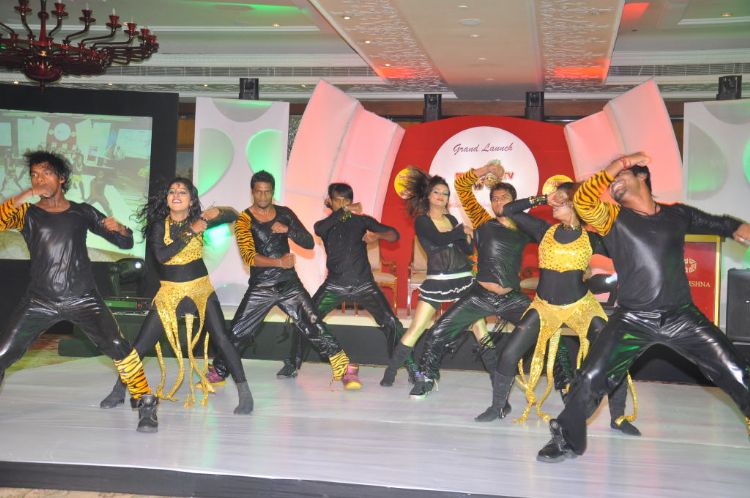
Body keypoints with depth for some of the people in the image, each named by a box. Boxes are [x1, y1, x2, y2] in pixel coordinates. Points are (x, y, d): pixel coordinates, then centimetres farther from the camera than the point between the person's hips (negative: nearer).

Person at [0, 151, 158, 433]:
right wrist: (26, 195, -21)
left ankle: (146, 406, -3)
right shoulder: (27, 213, 6)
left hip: (83, 299, -1)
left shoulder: (82, 213, 7)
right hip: (40, 301, 1)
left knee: (117, 346, -17)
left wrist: (118, 228, -11)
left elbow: (126, 243, 10)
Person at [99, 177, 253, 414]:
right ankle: (119, 391, 18)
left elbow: (234, 215, 7)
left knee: (222, 339, -15)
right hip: (169, 292, 0)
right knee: (141, 344, 0)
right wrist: (191, 232, -22)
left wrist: (218, 212, -15)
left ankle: (244, 393, -7)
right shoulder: (159, 225, -3)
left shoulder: (198, 220, -1)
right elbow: (161, 255, -20)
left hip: (201, 290, 0)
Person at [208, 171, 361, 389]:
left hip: (289, 283, 1)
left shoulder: (284, 214, 4)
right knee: (237, 332, 0)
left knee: (314, 326, -7)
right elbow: (249, 256, -16)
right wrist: (279, 262, -27)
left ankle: (345, 369, -4)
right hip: (260, 287, -1)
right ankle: (217, 372, 21)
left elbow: (309, 243, 2)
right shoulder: (244, 220, -5)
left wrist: (288, 230, -14)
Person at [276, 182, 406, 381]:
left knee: (392, 324, -10)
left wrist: (377, 235, -19)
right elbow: (318, 229, -18)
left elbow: (394, 234, 2)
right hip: (335, 284, 1)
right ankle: (293, 364, 9)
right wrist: (343, 211, -28)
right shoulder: (327, 225, 8)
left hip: (363, 284, -1)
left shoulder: (362, 221, 7)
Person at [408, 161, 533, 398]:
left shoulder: (525, 228, 7)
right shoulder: (484, 223, 1)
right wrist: (487, 170, -2)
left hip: (512, 298, 1)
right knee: (438, 333, -4)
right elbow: (461, 185, 1)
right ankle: (427, 377, 19)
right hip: (480, 295, -1)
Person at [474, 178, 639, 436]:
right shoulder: (544, 231, 1)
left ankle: (618, 417, 7)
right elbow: (509, 211, 3)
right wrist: (541, 199, -1)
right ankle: (498, 407, 14)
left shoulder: (590, 239, -4)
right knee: (508, 354, -7)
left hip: (581, 306, -1)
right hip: (544, 307, 2)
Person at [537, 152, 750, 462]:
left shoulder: (678, 214, 8)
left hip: (681, 317, 1)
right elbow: (582, 201, -17)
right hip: (632, 320, -1)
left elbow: (716, 223, 25)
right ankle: (567, 440, 15)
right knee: (592, 378, -6)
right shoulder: (614, 218, 2)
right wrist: (611, 168, -16)